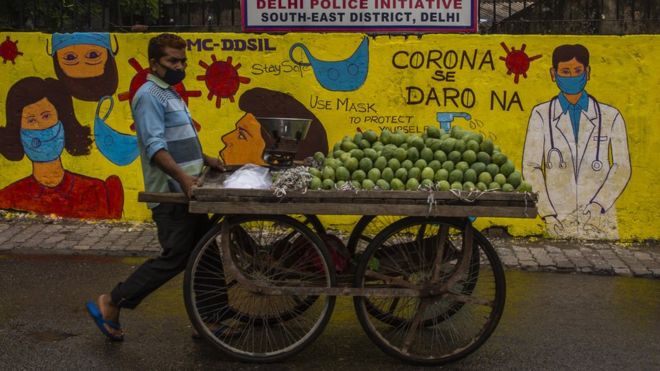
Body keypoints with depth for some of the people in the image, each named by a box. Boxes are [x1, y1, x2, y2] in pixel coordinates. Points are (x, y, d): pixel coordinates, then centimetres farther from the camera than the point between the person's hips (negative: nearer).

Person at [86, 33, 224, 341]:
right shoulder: (149, 96, -12)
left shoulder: (170, 95, 20)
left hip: (186, 193, 10)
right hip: (171, 195, -10)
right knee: (174, 258, -9)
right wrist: (182, 176, -33)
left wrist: (205, 160, 16)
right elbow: (154, 145, -23)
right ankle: (111, 304, 1)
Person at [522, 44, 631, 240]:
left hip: (601, 219, 1)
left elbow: (622, 168, 3)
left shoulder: (611, 117, 6)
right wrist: (548, 214, -6)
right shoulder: (541, 115, 4)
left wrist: (597, 205, -10)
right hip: (559, 221, -1)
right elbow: (531, 168, 2)